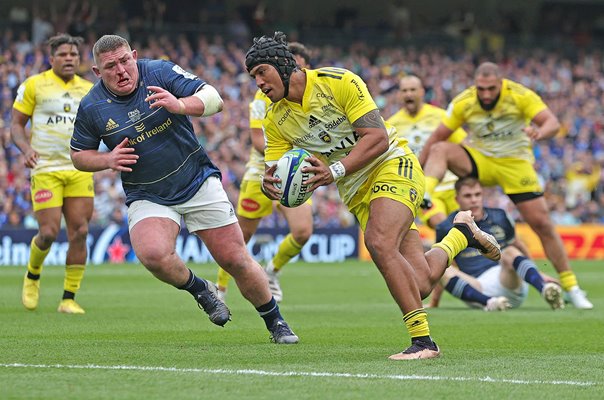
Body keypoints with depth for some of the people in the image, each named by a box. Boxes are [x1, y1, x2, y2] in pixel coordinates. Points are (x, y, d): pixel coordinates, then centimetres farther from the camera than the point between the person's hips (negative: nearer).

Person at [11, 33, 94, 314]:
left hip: (80, 170, 3)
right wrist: (26, 149, -14)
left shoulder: (88, 89, 12)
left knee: (79, 232, -6)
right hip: (46, 169, -3)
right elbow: (16, 124, 3)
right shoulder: (34, 85, 1)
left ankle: (69, 299, 2)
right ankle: (32, 276, 20)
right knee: (49, 232, -12)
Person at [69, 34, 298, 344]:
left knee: (236, 260, -1)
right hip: (147, 198, 0)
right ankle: (199, 290, 1)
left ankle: (275, 323, 22)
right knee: (152, 254, -30)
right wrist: (108, 160, -14)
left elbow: (214, 99, -13)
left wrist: (180, 105, -33)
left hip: (199, 183, 0)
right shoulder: (91, 107, -7)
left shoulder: (161, 72, -11)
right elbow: (78, 155, 7)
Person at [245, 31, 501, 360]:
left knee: (379, 245, -31)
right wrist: (269, 184, -25)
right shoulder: (275, 120, 1)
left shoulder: (338, 81, -16)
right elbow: (276, 172, 1)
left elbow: (378, 137, -20)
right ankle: (461, 233, 27)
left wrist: (335, 171, -32)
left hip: (393, 165, -5)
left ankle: (422, 340, -26)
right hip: (356, 192, 5)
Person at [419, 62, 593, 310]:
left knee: (541, 223, -8)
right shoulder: (463, 103, -13)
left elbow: (552, 122, -25)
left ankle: (570, 286, 2)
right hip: (479, 160, 2)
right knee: (439, 150, -26)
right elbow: (438, 136, -5)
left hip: (515, 163, -2)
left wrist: (539, 132, -48)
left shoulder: (520, 95, -18)